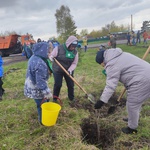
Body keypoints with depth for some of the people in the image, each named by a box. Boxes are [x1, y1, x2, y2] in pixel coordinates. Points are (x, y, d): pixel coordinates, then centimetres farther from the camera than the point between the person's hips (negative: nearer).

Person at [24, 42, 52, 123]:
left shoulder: (34, 57, 1)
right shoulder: (40, 64, -32)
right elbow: (40, 81, -31)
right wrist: (47, 92, -25)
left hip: (31, 85, 10)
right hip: (36, 89, -10)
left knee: (45, 100, 25)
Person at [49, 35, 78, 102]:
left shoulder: (75, 52, -8)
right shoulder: (58, 48, -18)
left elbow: (74, 63, -7)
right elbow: (51, 56, -8)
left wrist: (70, 70, -23)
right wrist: (52, 59, -32)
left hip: (68, 70, 3)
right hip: (57, 70, -3)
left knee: (71, 84, 7)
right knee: (57, 84, 0)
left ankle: (71, 97, 29)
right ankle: (55, 98, 22)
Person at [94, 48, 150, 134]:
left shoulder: (112, 64, -16)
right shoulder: (118, 55, 15)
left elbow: (111, 85, -22)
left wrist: (102, 101, -21)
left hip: (141, 80, -11)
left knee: (132, 105, 4)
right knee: (136, 102, 26)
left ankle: (132, 128, 23)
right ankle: (134, 119, 47)